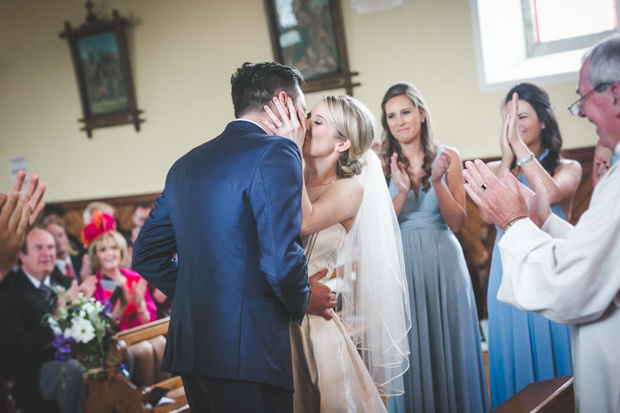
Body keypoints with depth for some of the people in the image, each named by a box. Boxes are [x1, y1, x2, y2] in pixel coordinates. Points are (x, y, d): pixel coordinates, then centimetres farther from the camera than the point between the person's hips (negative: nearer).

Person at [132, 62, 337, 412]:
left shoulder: (186, 164, 15)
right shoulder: (276, 151, -9)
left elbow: (147, 256, 17)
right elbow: (280, 258, -18)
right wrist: (303, 301, 0)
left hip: (188, 345, 8)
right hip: (247, 351, -8)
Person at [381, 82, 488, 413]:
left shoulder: (447, 157, -1)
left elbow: (456, 223, -4)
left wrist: (437, 181, -18)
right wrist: (402, 192, -20)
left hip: (443, 261, 0)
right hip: (402, 265, 0)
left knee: (450, 344, 8)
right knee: (412, 349, 6)